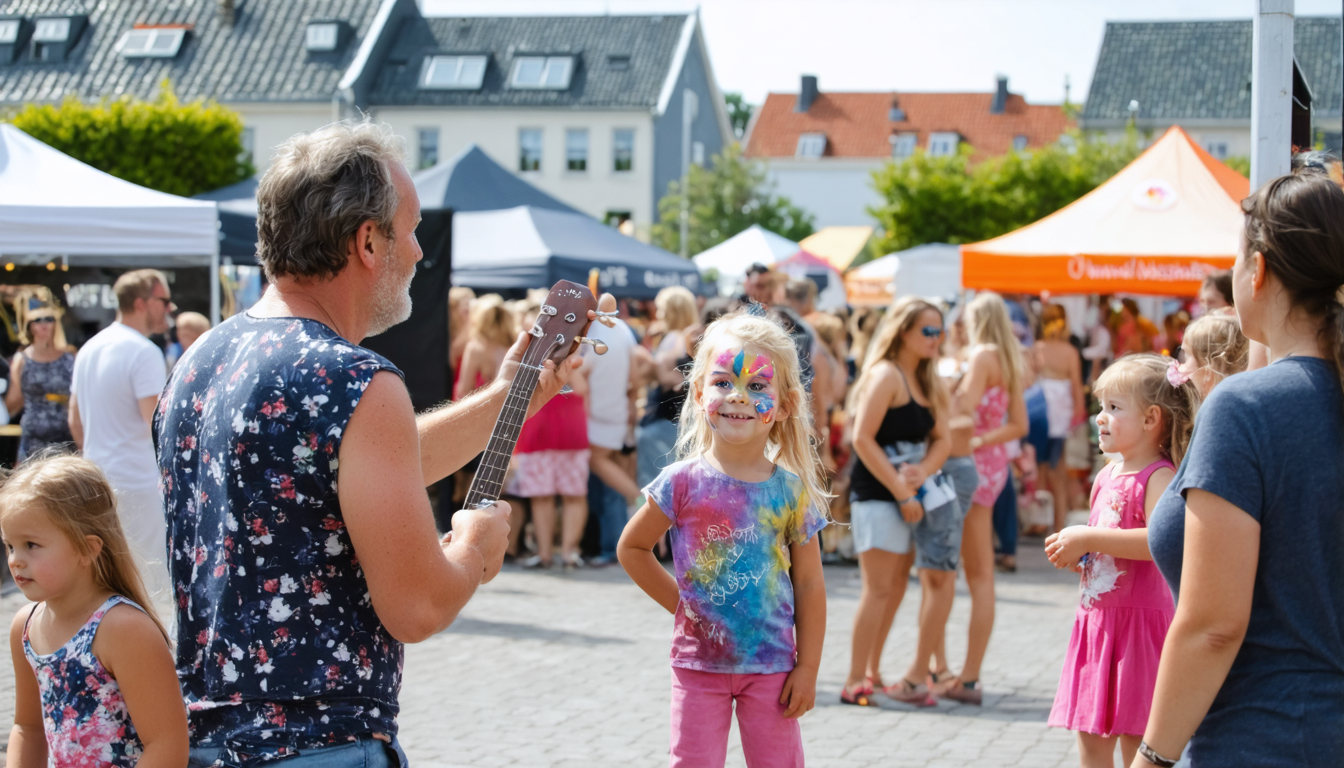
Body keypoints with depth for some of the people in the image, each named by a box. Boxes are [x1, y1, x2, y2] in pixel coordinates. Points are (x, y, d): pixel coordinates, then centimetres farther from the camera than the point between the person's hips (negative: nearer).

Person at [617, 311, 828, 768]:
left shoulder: (791, 490, -4)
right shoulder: (683, 483, -7)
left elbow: (809, 585, 0)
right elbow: (632, 548, 5)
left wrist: (808, 668, -2)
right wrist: (678, 603, -1)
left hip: (771, 664, 1)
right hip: (699, 660, -1)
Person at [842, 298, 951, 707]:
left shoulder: (926, 382, 15)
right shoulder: (885, 375, -12)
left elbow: (940, 439, 9)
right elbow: (862, 438, -18)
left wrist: (921, 473, -13)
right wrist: (902, 493, -18)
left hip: (904, 495, 9)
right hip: (876, 494, -9)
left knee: (895, 587, 12)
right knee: (879, 588, -8)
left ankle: (872, 673, 23)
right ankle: (855, 681, -3)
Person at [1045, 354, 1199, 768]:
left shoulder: (1159, 476, -12)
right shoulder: (1106, 476, 13)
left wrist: (1088, 538, -23)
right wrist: (1073, 554, 4)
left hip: (1140, 622, -8)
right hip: (1097, 618, 8)